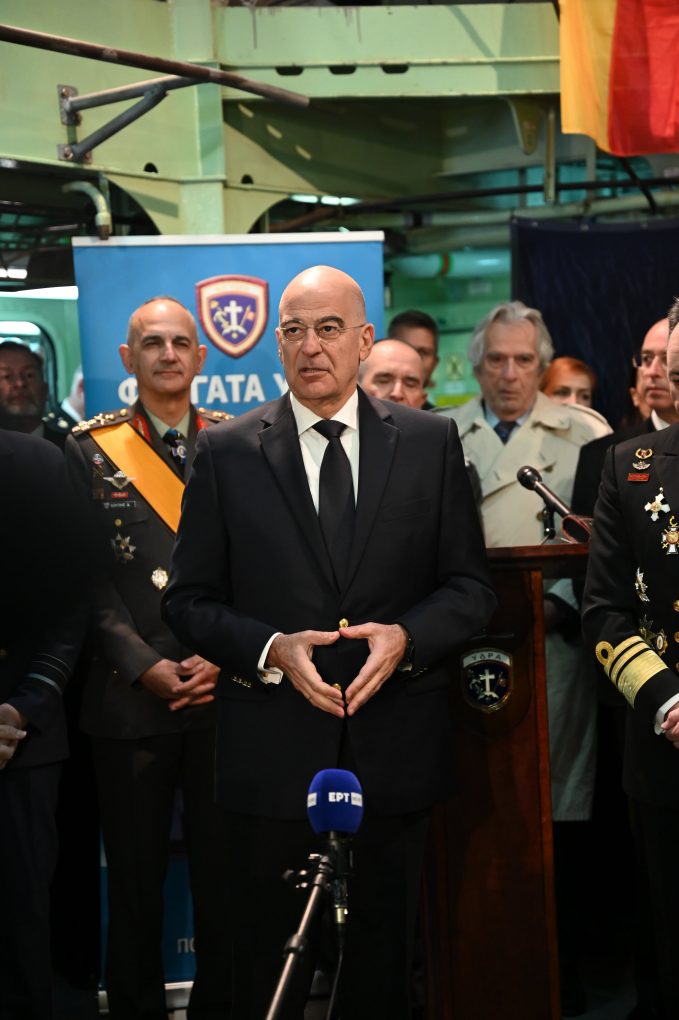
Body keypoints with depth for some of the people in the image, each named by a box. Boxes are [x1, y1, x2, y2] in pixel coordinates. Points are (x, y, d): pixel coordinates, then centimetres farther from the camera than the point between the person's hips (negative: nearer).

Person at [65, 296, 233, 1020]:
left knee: (223, 871, 6)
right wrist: (144, 665, -10)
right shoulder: (90, 449, 4)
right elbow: (89, 575, -1)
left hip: (224, 690, 1)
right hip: (129, 694, -1)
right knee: (135, 873, 7)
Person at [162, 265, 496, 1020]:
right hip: (271, 752, -1)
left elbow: (470, 587, 4)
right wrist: (270, 650, -16)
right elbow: (189, 599, 1)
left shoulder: (431, 442, 3)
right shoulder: (226, 453, 0)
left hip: (395, 750, 1)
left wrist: (407, 637, -15)